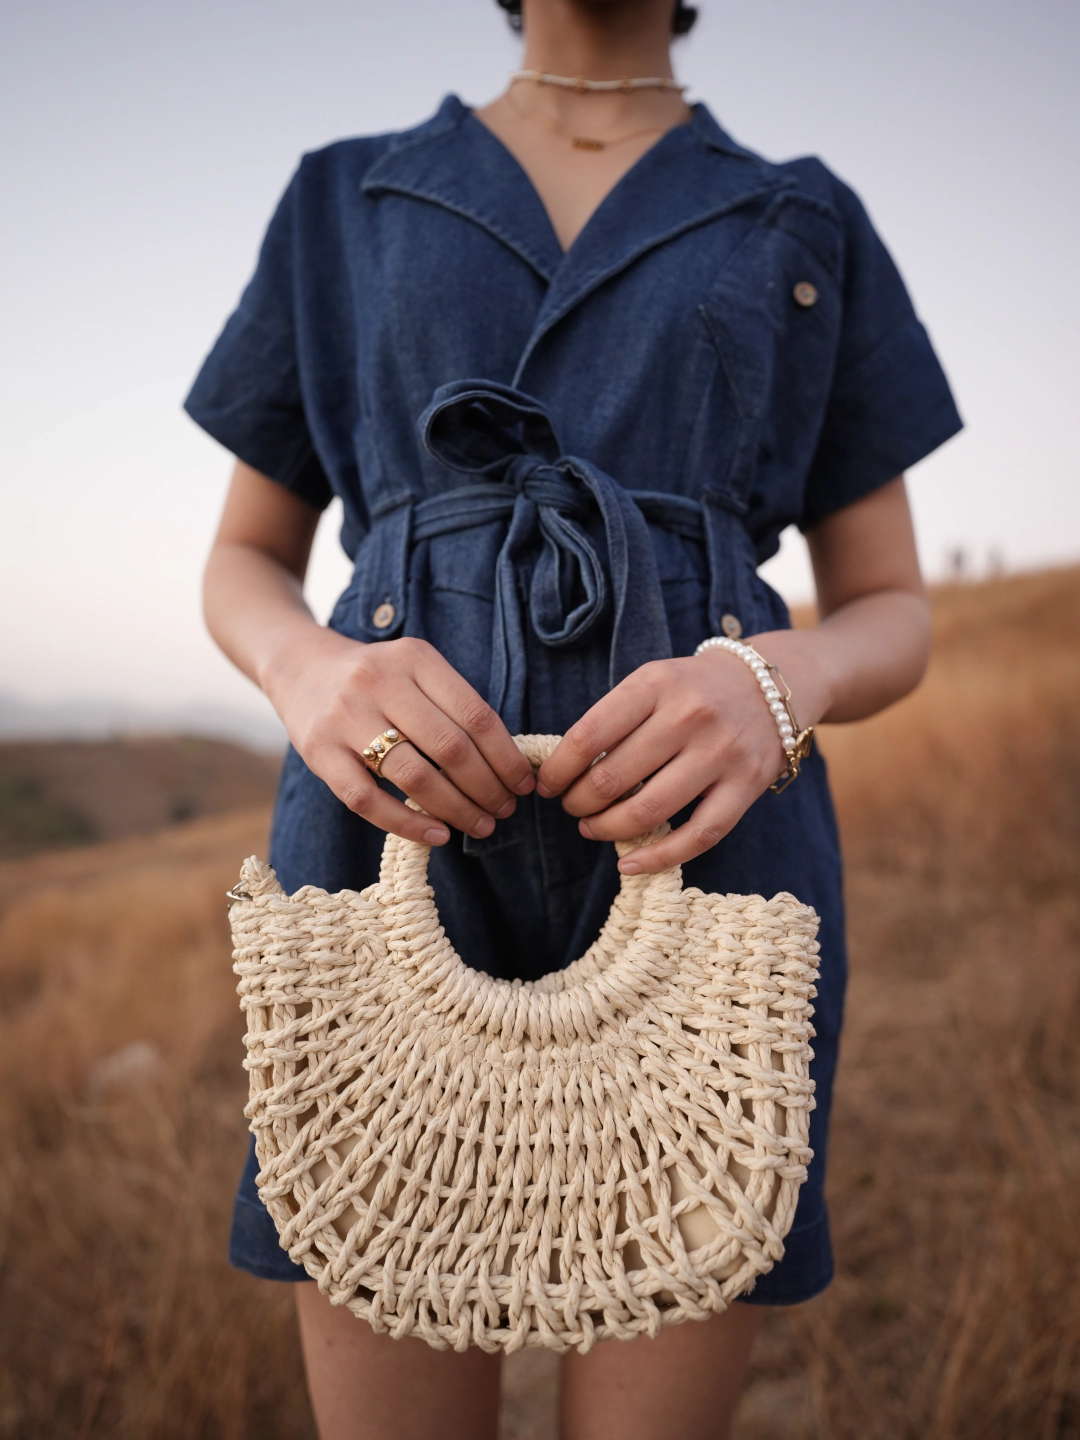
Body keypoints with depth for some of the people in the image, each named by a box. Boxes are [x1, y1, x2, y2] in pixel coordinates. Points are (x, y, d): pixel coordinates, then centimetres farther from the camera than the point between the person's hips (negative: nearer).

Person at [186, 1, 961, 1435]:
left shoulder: (811, 230, 15)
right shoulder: (346, 204, 16)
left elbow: (891, 615, 11)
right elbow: (244, 567, 15)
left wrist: (780, 685, -15)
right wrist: (309, 672, -11)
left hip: (698, 859, 1)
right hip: (405, 846, 1)